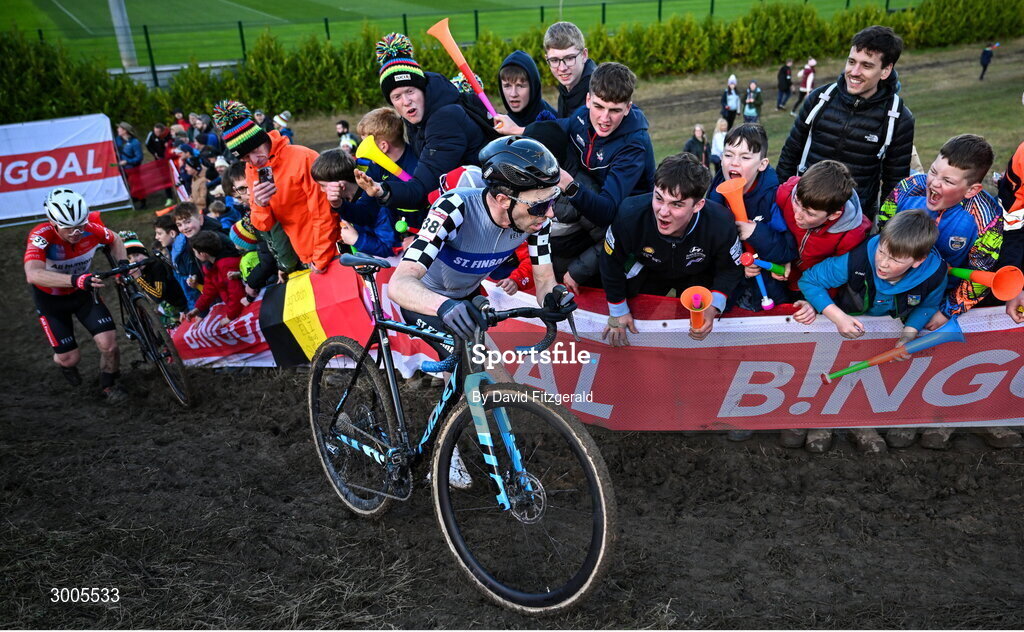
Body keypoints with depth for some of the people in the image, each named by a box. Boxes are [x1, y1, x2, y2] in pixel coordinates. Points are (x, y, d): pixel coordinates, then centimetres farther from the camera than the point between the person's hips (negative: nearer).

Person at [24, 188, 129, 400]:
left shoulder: (91, 229, -23)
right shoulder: (40, 236, -34)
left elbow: (115, 240, 1)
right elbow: (33, 274, -51)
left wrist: (122, 262, -18)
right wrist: (75, 279, -64)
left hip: (83, 292, 2)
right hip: (50, 299, -2)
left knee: (109, 344, -13)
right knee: (70, 357, -2)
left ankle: (109, 384, 17)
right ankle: (65, 364, 38)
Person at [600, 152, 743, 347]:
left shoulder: (720, 226, -39)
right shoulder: (630, 216, -41)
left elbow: (730, 269, -16)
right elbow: (612, 262, -21)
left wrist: (713, 307, -31)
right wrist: (618, 311, -10)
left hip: (698, 275, 0)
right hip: (648, 271, 0)